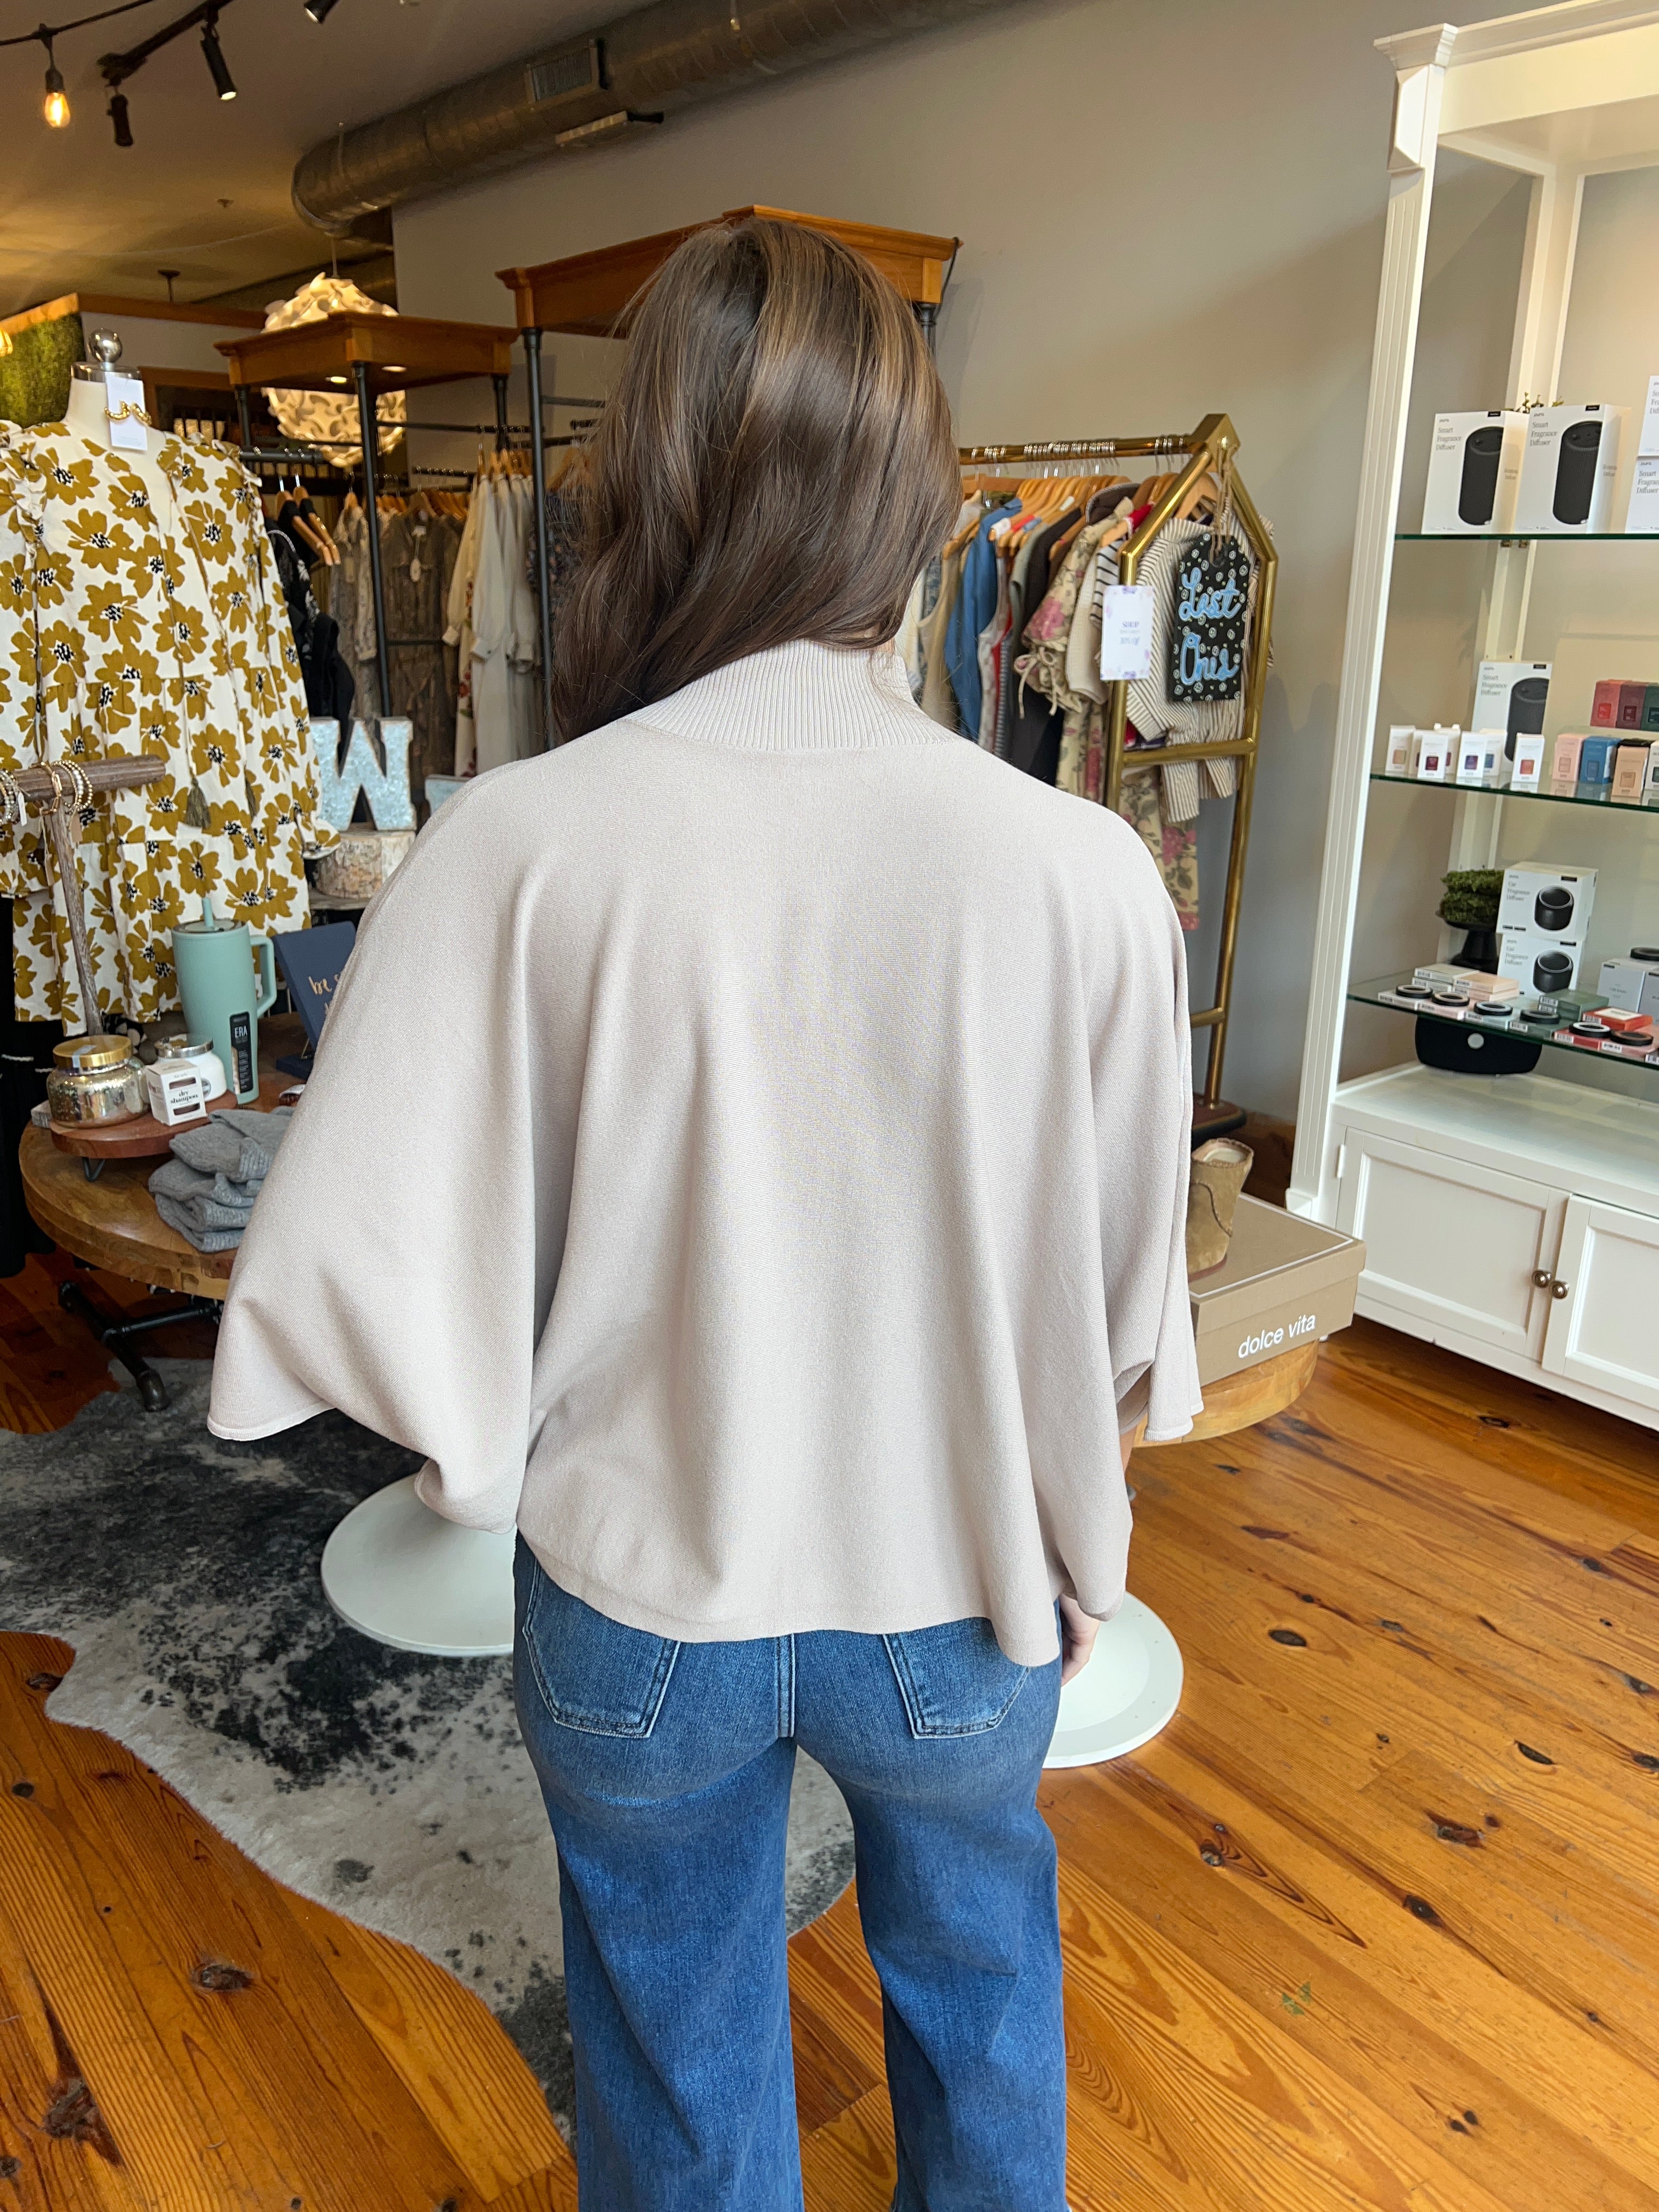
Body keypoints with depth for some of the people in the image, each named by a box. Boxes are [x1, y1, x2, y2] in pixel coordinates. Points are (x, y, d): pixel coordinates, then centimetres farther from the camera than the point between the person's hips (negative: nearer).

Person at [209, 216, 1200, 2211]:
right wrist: (1075, 1572, 9)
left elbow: (361, 1284, -21)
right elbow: (1124, 1315, -10)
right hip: (961, 1602, 1)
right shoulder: (1082, 868, -21)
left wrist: (490, 1448, 1)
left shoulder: (516, 850, -23)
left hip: (641, 1603, 0)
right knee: (976, 1981, 32)